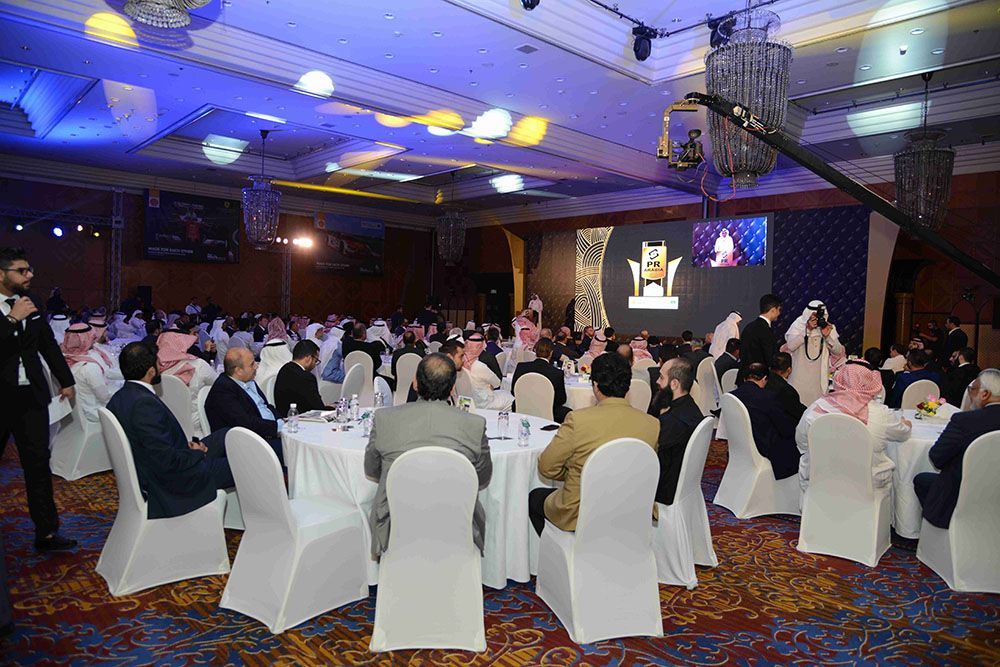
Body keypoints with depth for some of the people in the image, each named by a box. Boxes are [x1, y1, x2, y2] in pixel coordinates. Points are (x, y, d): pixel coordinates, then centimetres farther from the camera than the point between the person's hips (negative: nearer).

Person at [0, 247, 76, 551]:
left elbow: (48, 344, 17)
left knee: (38, 462, 5)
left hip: (31, 395, 4)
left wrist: (66, 380, 21)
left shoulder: (31, 303, 7)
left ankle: (46, 531, 11)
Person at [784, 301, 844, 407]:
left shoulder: (829, 327, 3)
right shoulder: (798, 324, -4)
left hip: (819, 377, 2)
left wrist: (827, 336, -17)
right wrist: (807, 329, -22)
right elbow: (791, 346, -18)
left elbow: (838, 352, -2)